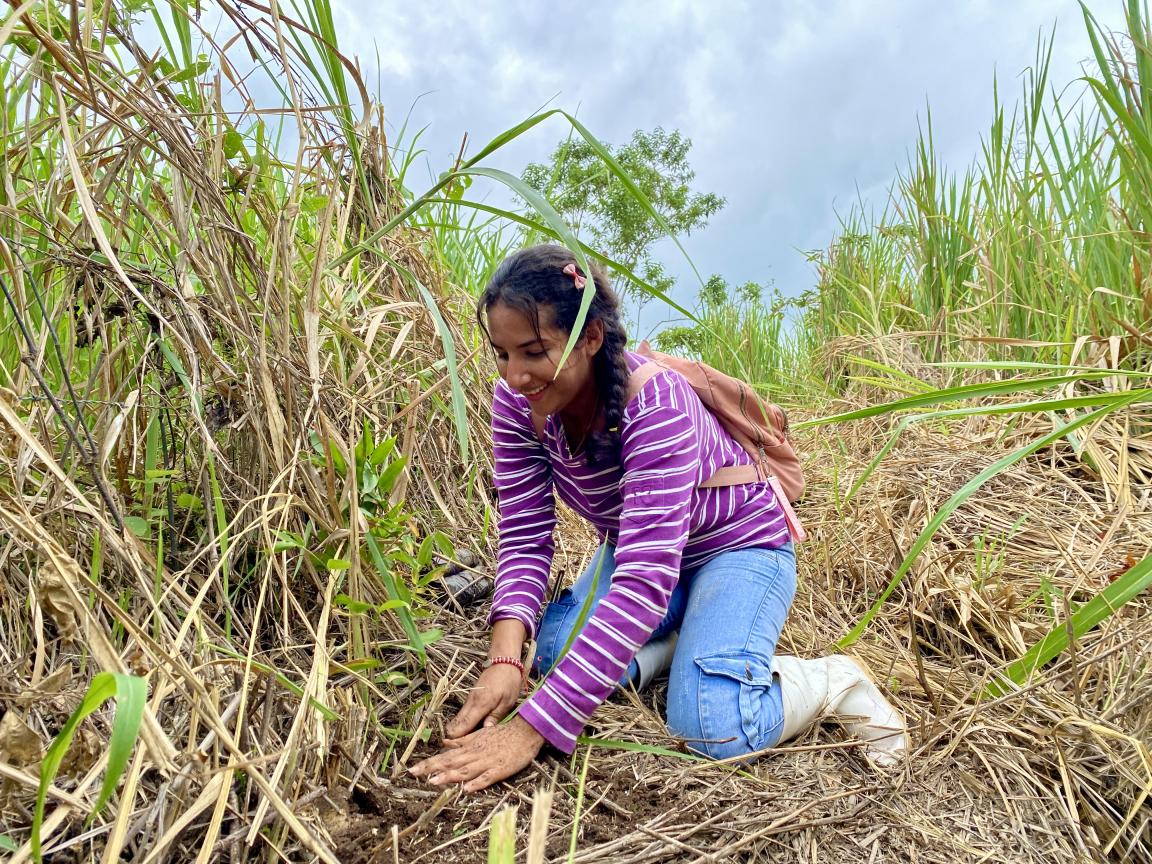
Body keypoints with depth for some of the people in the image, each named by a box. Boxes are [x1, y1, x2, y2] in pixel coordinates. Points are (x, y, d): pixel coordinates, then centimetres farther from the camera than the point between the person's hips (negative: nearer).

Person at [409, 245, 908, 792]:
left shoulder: (655, 405, -37)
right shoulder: (516, 401, -19)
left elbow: (645, 583, -43)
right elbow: (525, 537, -16)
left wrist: (530, 729, -46)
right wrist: (505, 659, -34)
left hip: (739, 546, -5)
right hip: (637, 544, 6)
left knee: (712, 726, -26)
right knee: (556, 653, -21)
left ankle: (835, 683, 3)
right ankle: (677, 638, 7)